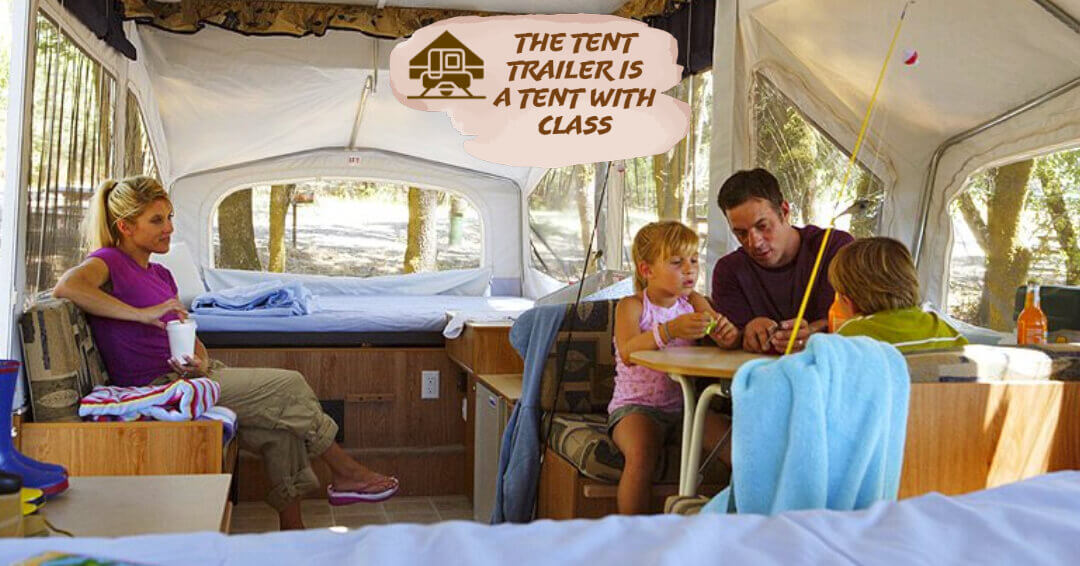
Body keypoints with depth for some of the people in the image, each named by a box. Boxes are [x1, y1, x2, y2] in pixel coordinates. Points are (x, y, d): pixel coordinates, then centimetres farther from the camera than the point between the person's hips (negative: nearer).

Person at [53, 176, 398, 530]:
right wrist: (142, 314, -31)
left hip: (187, 377, 9)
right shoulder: (109, 261, -5)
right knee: (289, 386, -11)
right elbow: (66, 287, -30)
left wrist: (201, 363, -10)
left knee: (279, 425, -6)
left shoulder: (160, 275, 20)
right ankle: (346, 473, 4)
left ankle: (292, 529, -3)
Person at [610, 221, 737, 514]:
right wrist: (670, 330, -41)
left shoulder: (694, 303, 9)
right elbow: (627, 353, -24)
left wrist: (728, 334, -26)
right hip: (636, 406, -4)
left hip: (684, 405, 4)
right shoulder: (632, 306, -6)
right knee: (641, 455, -33)